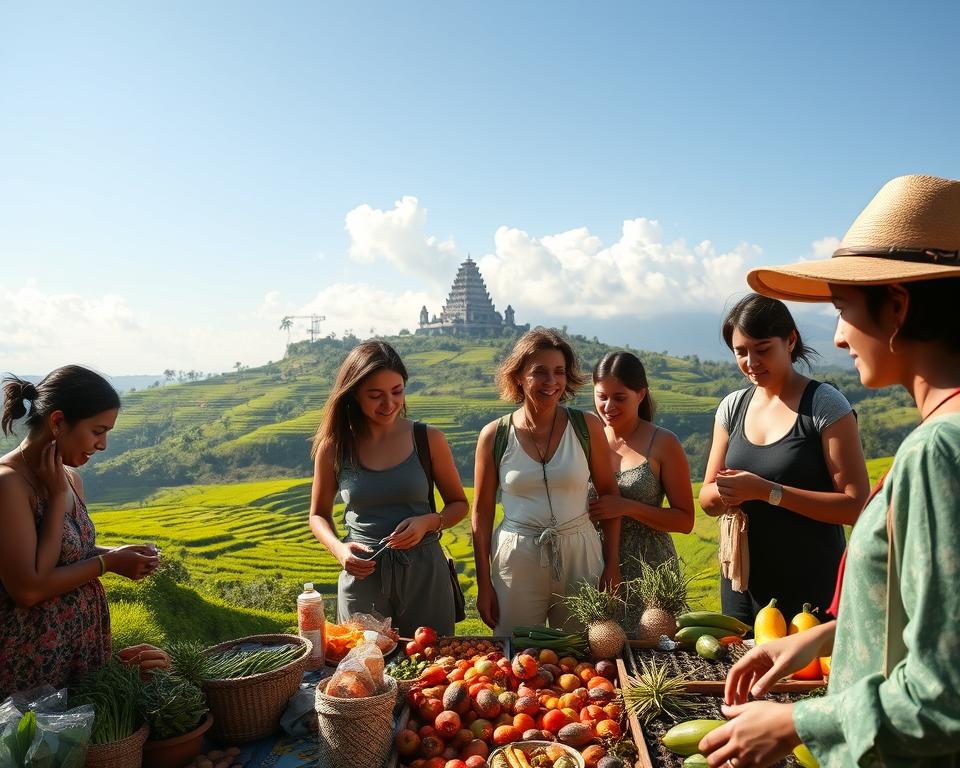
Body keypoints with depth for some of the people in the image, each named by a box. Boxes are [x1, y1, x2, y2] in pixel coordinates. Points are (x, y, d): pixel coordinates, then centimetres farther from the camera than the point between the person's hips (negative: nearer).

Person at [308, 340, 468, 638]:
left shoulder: (429, 440, -5)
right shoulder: (334, 447, -4)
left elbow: (459, 504, 6)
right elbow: (319, 515, 9)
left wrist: (428, 522, -13)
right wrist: (338, 548, -10)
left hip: (424, 571, 0)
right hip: (362, 572, 0)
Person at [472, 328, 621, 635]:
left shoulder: (587, 427, -2)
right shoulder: (494, 435, -3)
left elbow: (609, 496, 4)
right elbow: (482, 513, 2)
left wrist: (612, 566, 0)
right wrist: (483, 585, 2)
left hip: (579, 555, 1)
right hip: (516, 560, 0)